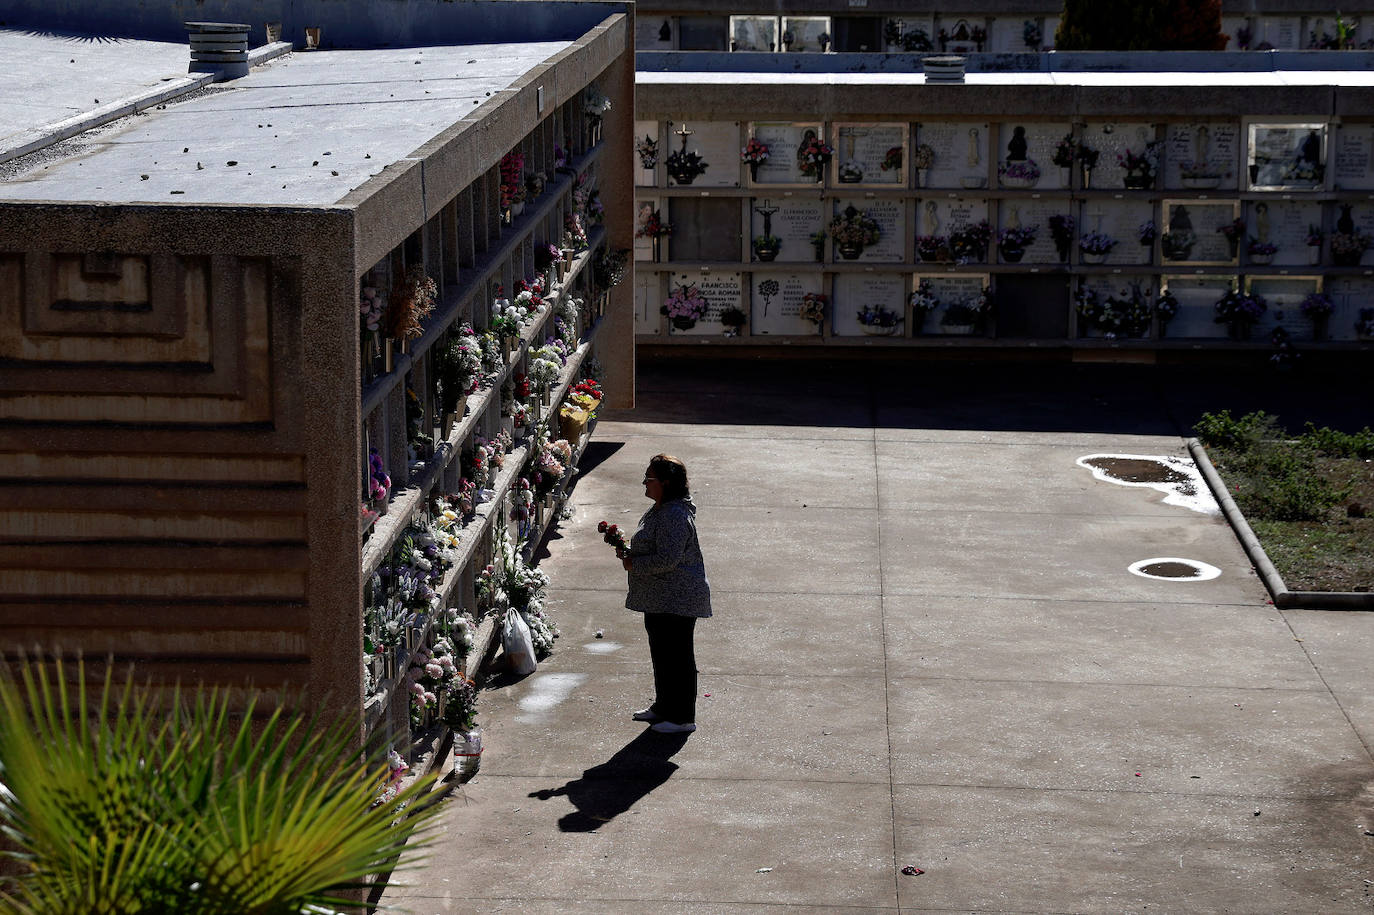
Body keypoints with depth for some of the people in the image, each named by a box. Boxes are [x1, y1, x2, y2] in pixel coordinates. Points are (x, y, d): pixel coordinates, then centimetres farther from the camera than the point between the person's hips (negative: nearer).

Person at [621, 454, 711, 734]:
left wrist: (634, 564, -16)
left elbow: (667, 559, -28)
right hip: (658, 600, 11)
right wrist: (630, 552, 8)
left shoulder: (675, 516, -23)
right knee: (661, 654, 21)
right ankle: (663, 707, 34)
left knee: (677, 656, -3)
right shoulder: (659, 511, 12)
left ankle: (683, 717, 5)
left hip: (677, 600, -11)